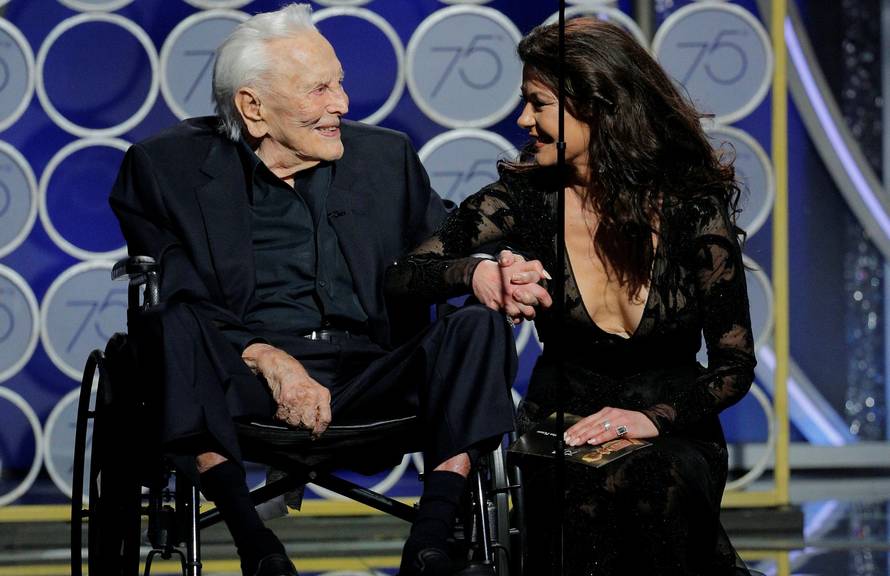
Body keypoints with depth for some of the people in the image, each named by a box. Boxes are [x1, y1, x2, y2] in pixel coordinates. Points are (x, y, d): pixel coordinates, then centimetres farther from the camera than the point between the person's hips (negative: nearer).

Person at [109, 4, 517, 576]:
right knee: (175, 330, -32)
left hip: (371, 378, 3)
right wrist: (268, 360, -20)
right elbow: (170, 298, -5)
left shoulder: (388, 156, 17)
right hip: (243, 379, -2)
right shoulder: (168, 167, 5)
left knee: (478, 325, -22)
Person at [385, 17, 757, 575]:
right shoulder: (528, 195, -1)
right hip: (559, 431, 0)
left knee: (665, 484, -37)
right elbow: (401, 277, -4)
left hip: (672, 431, 0)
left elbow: (735, 364, -2)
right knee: (590, 490, -36)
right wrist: (476, 274, -26)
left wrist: (653, 416, -21)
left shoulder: (693, 206, -4)